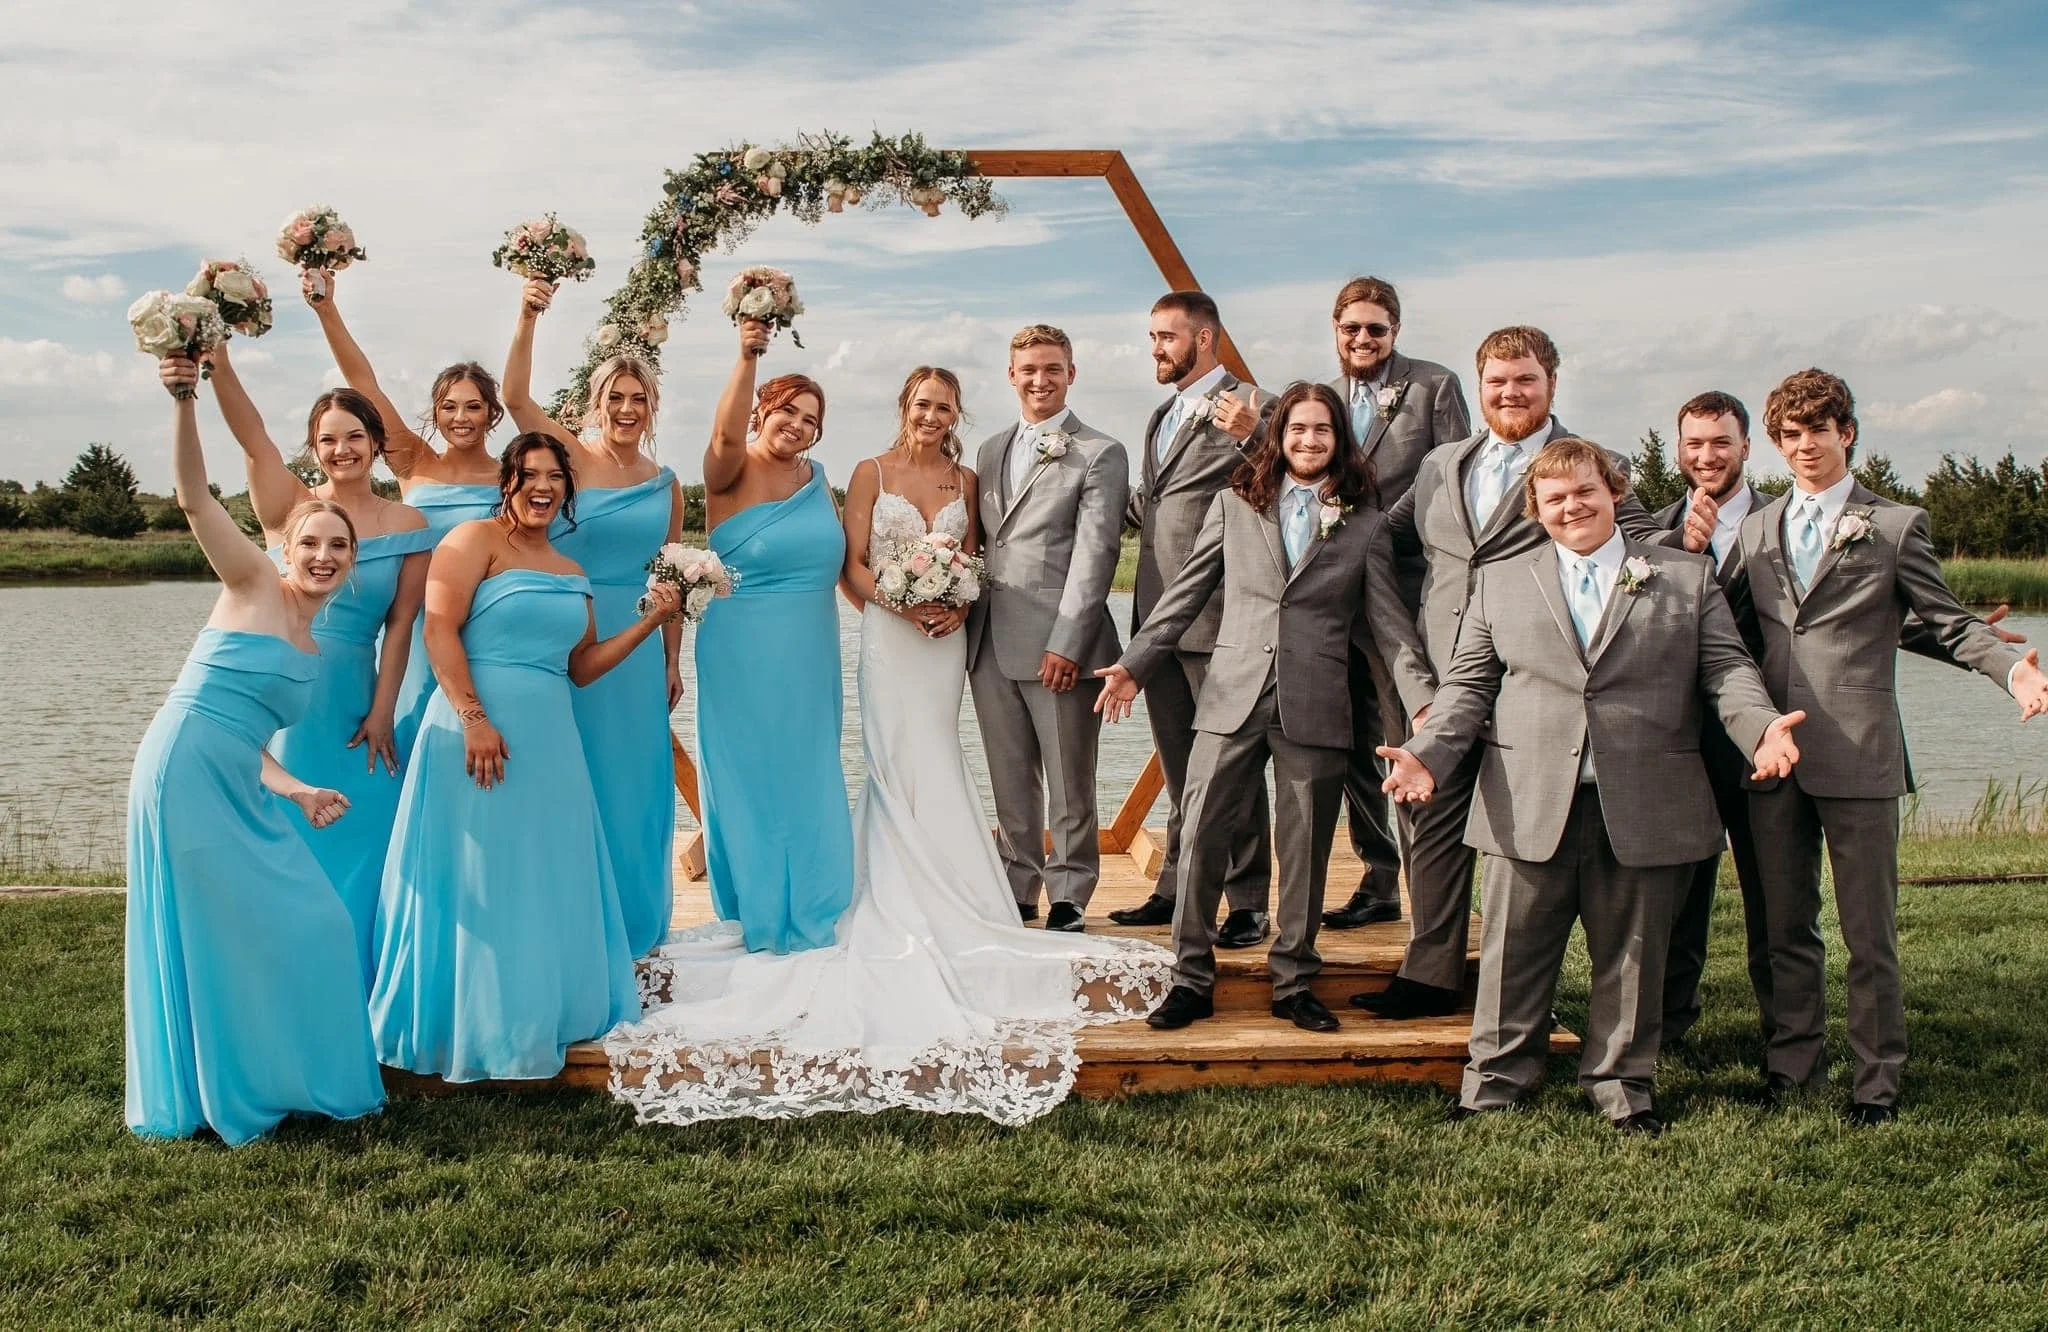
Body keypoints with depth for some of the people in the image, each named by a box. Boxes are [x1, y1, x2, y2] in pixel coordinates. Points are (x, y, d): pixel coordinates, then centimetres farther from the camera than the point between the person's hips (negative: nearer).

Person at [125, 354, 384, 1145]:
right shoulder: (252, 588, -2)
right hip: (186, 770, -8)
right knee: (211, 934, 0)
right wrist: (185, 404, -26)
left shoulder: (311, 648, 16)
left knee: (301, 925, 11)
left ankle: (273, 1076, 25)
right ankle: (220, 1092, 13)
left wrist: (297, 792, 5)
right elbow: (193, 497, -13)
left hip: (237, 791, 8)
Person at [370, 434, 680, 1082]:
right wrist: (475, 719, -20)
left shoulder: (572, 574, 17)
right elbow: (440, 629, -13)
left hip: (549, 740, 7)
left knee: (545, 884, 11)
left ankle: (534, 1018, 25)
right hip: (477, 730, -6)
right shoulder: (475, 540, -3)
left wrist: (651, 622, 8)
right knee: (476, 882, 1)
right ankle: (471, 1031, 13)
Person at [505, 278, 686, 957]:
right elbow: (516, 396, -18)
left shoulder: (666, 485, 9)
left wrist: (672, 660, 13)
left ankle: (634, 919, 24)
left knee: (633, 776, 10)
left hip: (637, 643, 4)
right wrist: (527, 321, -30)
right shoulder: (570, 455, -2)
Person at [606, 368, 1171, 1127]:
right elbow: (853, 566, -2)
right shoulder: (870, 474, 1)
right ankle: (931, 909, 4)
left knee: (920, 769, 6)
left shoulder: (965, 481, 11)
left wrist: (959, 603, -8)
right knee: (913, 769, -4)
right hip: (888, 636, -3)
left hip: (945, 639, 3)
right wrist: (902, 602, -17)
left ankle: (901, 896, 17)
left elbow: (970, 561, 13)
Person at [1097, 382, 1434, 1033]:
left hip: (1315, 708, 0)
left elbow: (1388, 622, 7)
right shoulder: (1234, 504, 10)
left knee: (1305, 851, 6)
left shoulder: (1366, 525, 9)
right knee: (1202, 838, -3)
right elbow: (1185, 593, 10)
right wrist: (1135, 664, 3)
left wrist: (1423, 699, -4)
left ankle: (1293, 983, 20)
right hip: (1233, 698, 0)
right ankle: (1191, 979, 9)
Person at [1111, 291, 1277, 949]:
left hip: (1217, 617, -8)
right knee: (1179, 770, 16)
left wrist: (1248, 437, -29)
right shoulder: (1162, 416, 20)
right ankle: (1177, 889, 25)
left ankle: (1247, 903, 7)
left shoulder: (1253, 407, -7)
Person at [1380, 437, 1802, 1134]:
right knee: (1515, 952, 6)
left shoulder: (1687, 577, 11)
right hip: (1530, 807, 0)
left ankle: (1622, 1083, 25)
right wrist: (1428, 751, -7)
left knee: (1632, 953, 10)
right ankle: (1497, 1078, 20)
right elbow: (1468, 685, 9)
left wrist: (1760, 725, -15)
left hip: (1643, 809, 0)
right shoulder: (1498, 581, 12)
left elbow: (1726, 667, 5)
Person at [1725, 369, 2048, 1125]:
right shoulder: (1756, 531, 15)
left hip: (1857, 753, -4)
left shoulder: (1896, 527, 3)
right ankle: (1794, 1062, 26)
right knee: (1786, 926, 12)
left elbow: (1949, 622, -1)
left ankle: (1877, 1080, 16)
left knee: (1869, 934, 3)